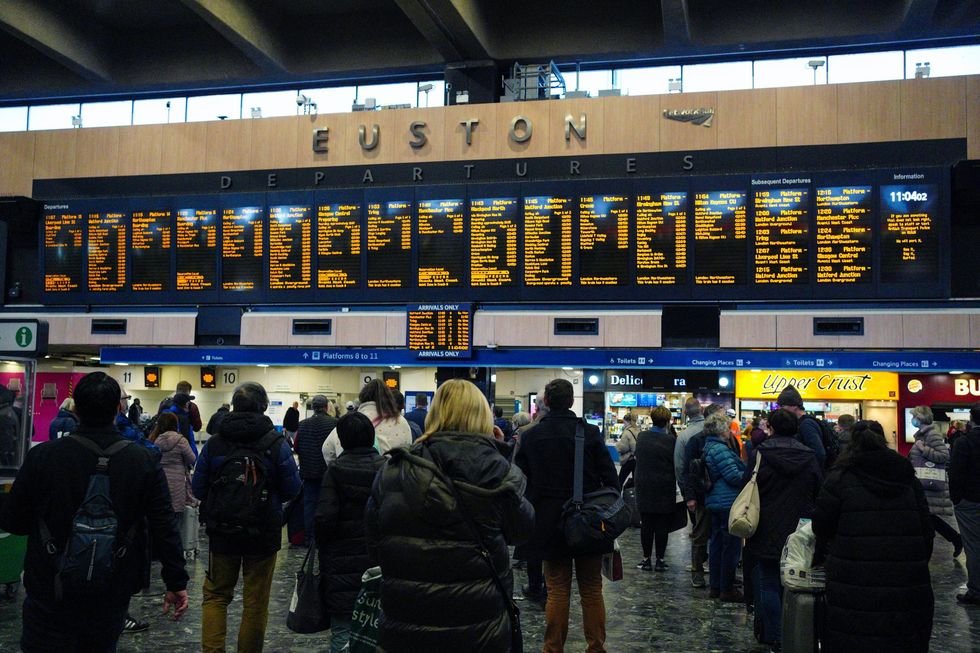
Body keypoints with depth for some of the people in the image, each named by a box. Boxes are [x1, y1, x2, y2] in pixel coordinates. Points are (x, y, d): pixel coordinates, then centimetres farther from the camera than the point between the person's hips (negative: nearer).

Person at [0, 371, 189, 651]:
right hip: (113, 594, 2)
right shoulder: (144, 461, -8)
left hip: (51, 594, -2)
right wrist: (177, 582, 1)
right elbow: (165, 529, -7)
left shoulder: (42, 456, -12)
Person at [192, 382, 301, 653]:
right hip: (264, 536, -1)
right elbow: (292, 490, -5)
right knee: (256, 602, 11)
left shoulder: (213, 443, -6)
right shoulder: (277, 445, -12)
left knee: (215, 595, 16)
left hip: (222, 533, 2)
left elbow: (198, 490, 1)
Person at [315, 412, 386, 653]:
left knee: (342, 627, 4)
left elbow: (325, 518, -14)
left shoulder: (335, 470, -10)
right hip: (379, 560, 3)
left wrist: (322, 543, 4)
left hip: (343, 562, -3)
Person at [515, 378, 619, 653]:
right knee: (592, 591, 12)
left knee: (557, 592, 9)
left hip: (549, 525, 1)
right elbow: (610, 478, -7)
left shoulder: (530, 436, -5)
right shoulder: (590, 432, -9)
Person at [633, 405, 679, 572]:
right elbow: (676, 464, -7)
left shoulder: (641, 437, -1)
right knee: (662, 525, 4)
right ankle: (660, 560, 7)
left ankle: (646, 558, 13)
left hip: (644, 488, 3)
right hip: (664, 488, -3)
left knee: (646, 523, 9)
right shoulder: (670, 440, -13)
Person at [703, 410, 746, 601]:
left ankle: (715, 586, 22)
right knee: (731, 546, -2)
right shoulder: (720, 449, -18)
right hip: (728, 502, -10)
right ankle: (727, 589, 3)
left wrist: (746, 471, 12)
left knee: (717, 544, 15)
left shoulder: (709, 447, 13)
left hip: (715, 502, 10)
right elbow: (734, 476, -20)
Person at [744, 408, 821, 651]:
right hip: (799, 533, 3)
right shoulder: (809, 456, 0)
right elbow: (820, 494, 6)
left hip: (767, 533, -3)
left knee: (769, 584, 5)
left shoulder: (759, 454, -9)